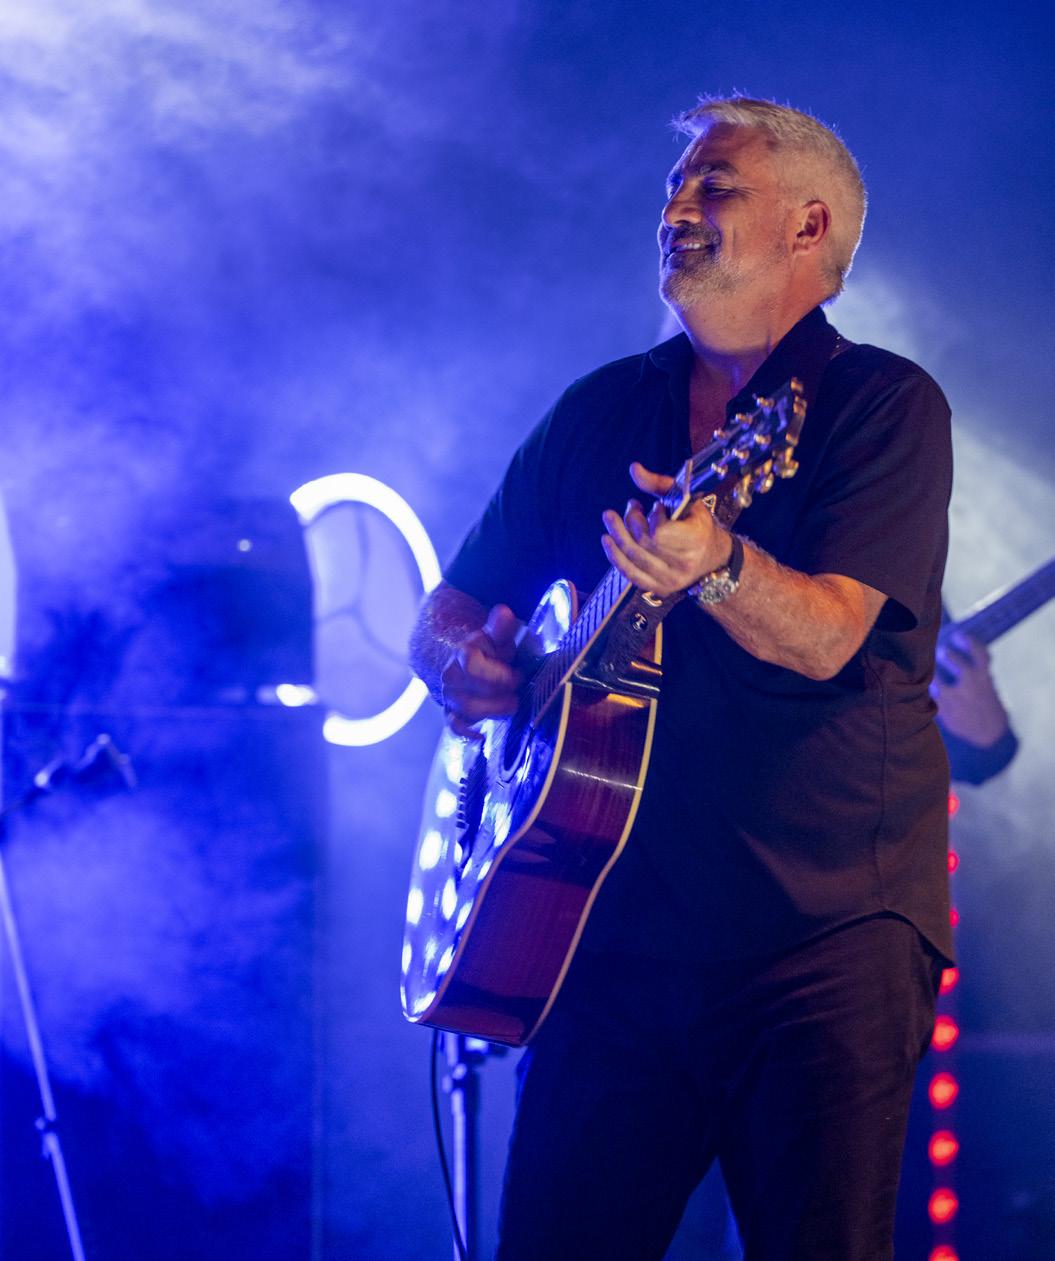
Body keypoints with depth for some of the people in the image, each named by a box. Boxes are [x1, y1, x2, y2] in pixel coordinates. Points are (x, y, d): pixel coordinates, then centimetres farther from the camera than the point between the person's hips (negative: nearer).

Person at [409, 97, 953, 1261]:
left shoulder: (883, 406, -1)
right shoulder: (600, 410, 16)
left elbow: (829, 636, -16)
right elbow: (447, 610, 19)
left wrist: (715, 566, -36)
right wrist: (465, 663, -5)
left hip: (828, 920, -4)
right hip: (621, 928, 5)